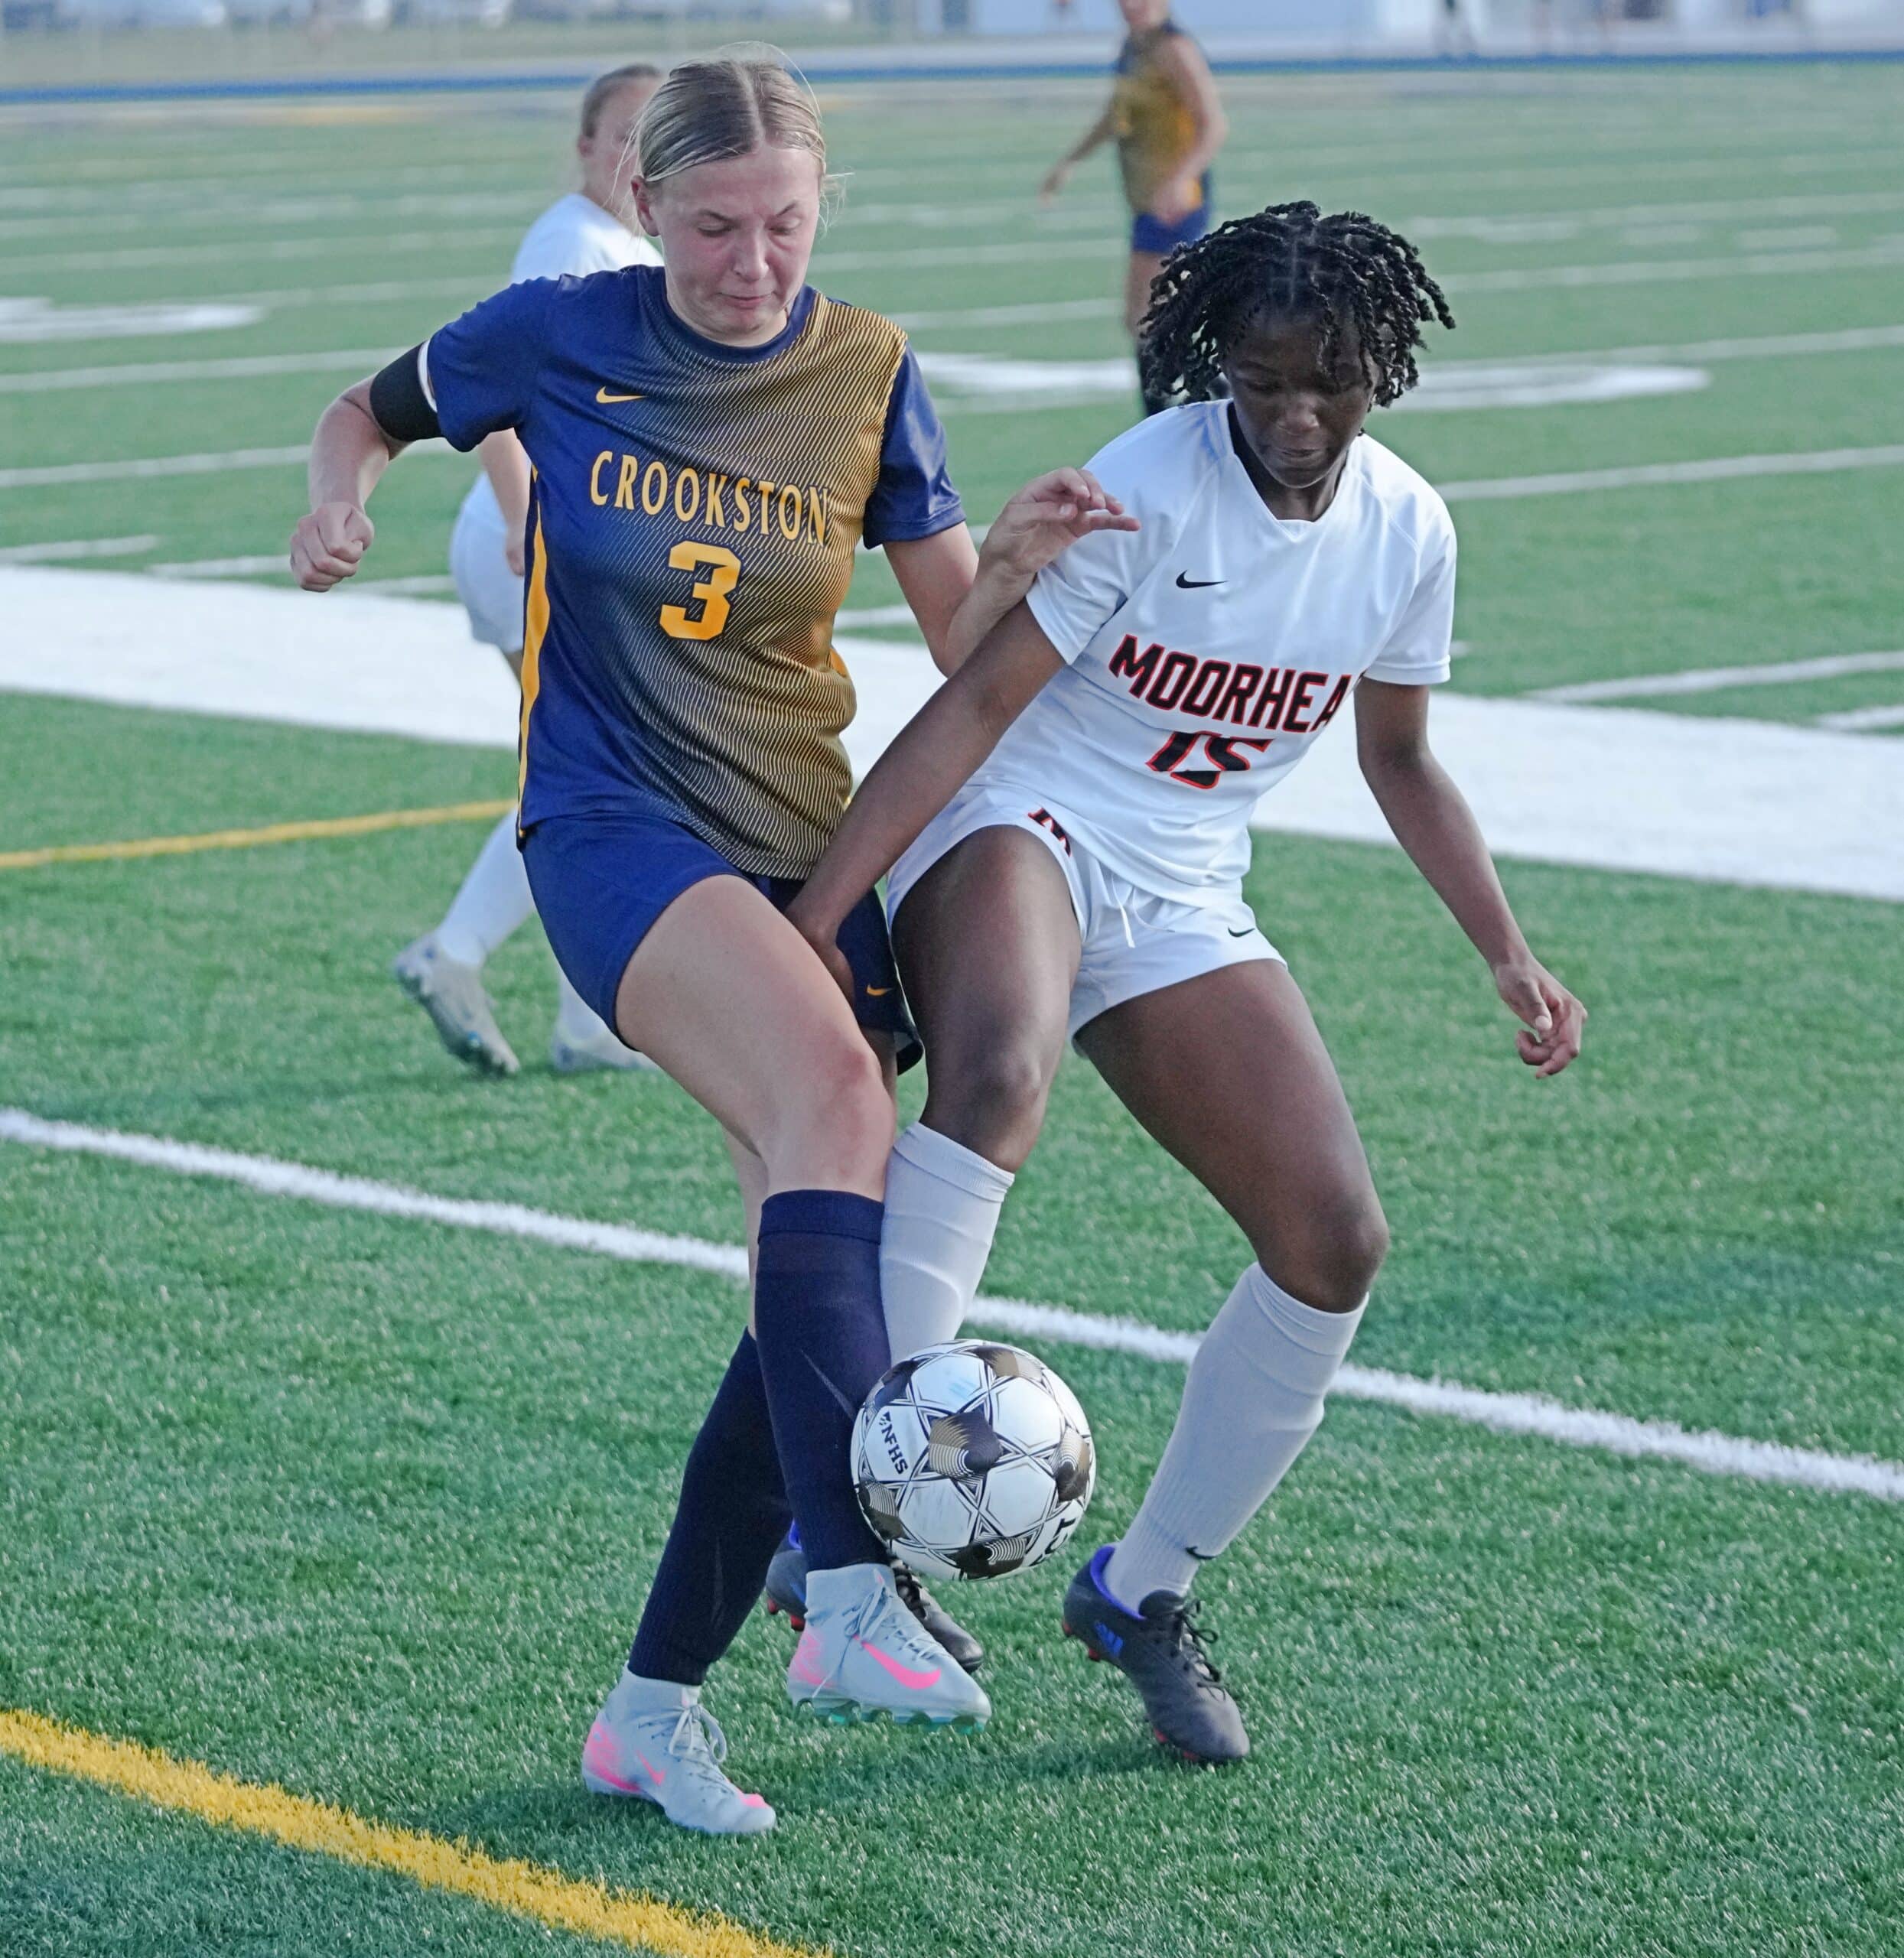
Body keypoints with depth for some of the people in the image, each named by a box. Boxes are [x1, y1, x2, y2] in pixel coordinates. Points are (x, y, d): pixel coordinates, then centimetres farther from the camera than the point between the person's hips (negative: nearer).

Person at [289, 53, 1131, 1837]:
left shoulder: (865, 372, 4)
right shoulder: (555, 340, -1)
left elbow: (958, 641, 8)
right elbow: (372, 410, 17)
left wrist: (1018, 554, -13)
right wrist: (336, 504, -4)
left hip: (807, 853, 5)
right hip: (616, 826, -5)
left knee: (821, 1285, -3)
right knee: (833, 1089, -34)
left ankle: (654, 1708, 11)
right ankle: (850, 1598, -43)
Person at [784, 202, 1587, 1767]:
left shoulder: (1408, 531, 1)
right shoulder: (1149, 487, -17)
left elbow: (1400, 763, 17)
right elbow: (976, 702, -19)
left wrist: (1509, 956, 12)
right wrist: (814, 913, -24)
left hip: (1182, 905, 6)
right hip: (1018, 835, -6)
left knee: (1337, 1243, -7)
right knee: (998, 1079, -39)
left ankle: (1144, 1592, 12)